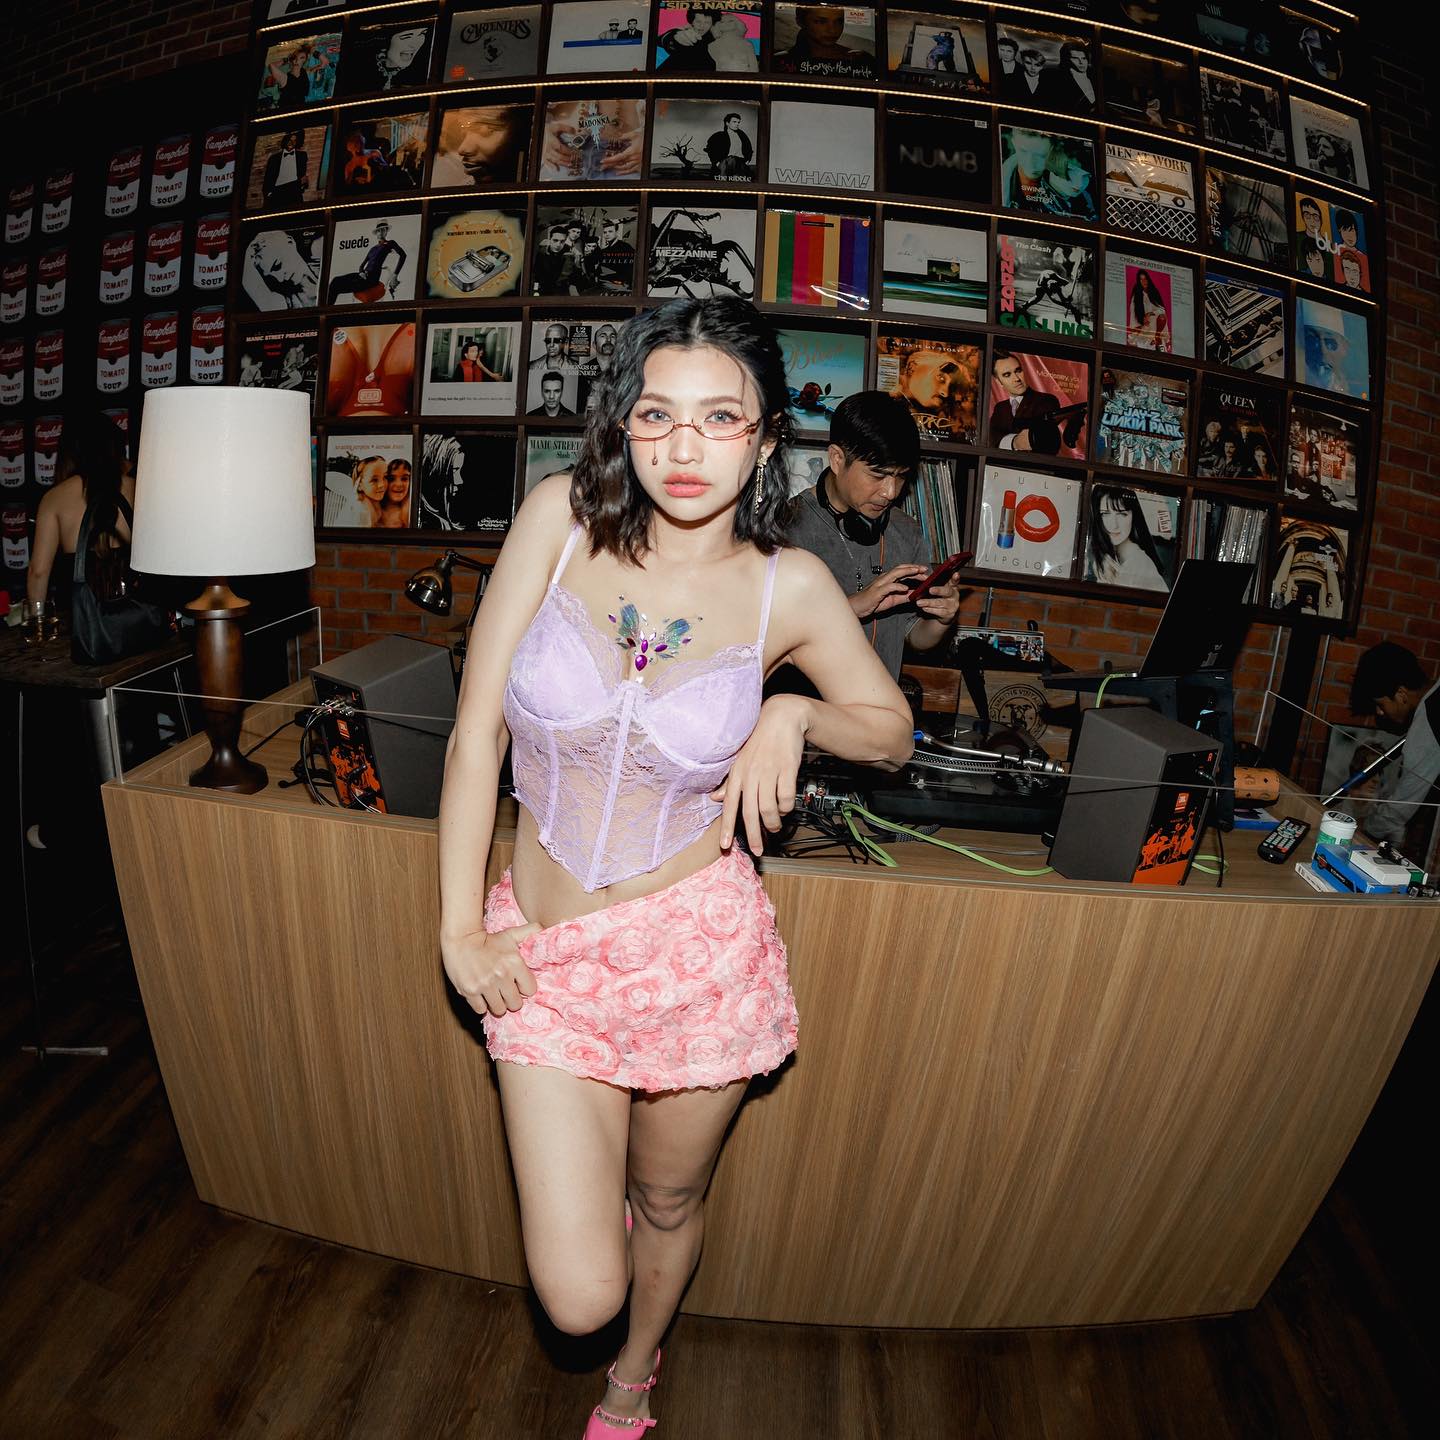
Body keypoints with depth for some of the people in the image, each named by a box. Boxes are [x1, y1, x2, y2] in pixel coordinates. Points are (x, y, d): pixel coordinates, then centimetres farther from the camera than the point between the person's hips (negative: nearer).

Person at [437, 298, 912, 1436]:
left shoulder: (789, 585, -7)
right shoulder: (562, 515, -9)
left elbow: (894, 732, 8)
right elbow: (475, 729, -5)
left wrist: (796, 713, -12)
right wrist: (461, 927, -4)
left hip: (701, 948, 0)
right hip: (546, 955, 1)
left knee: (668, 1201, 23)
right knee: (578, 1293, 5)